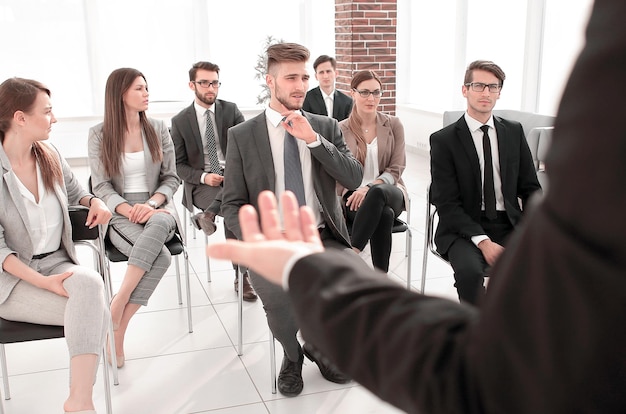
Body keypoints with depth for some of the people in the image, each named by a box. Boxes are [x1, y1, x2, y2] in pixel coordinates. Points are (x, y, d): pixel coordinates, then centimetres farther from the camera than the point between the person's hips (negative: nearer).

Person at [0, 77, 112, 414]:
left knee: (89, 283, -32)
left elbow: (75, 194, 23)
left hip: (57, 263, 5)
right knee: (96, 313, -28)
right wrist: (42, 282, -23)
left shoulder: (50, 156, 4)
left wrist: (96, 202, 0)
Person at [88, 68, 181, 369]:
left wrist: (150, 204, -14)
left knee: (158, 225, -39)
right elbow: (101, 186, -2)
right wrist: (129, 210, -20)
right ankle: (117, 331, -20)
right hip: (120, 213, -2)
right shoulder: (99, 134, 2)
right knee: (161, 257, -33)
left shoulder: (158, 129, 8)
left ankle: (117, 306, -31)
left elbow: (171, 178, 6)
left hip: (157, 208, 2)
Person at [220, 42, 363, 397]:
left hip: (323, 237, 3)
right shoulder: (242, 135, 2)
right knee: (277, 294, -32)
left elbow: (354, 178, -2)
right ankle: (292, 355, 5)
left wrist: (313, 139, -13)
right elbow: (233, 205, 0)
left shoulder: (326, 127, 9)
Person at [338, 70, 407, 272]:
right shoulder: (341, 130, 3)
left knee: (377, 193, -38)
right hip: (353, 196, -1)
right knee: (384, 214, -37)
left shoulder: (394, 125, 7)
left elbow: (396, 170, 1)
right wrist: (356, 194, -20)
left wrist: (370, 187, -17)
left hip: (389, 191, 1)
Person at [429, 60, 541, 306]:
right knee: (470, 271, -34)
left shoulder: (514, 132, 10)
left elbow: (530, 188, 12)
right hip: (464, 228, -3)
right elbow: (446, 203, -8)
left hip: (510, 226, 4)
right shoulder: (443, 140, -2)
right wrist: (482, 241, -19)